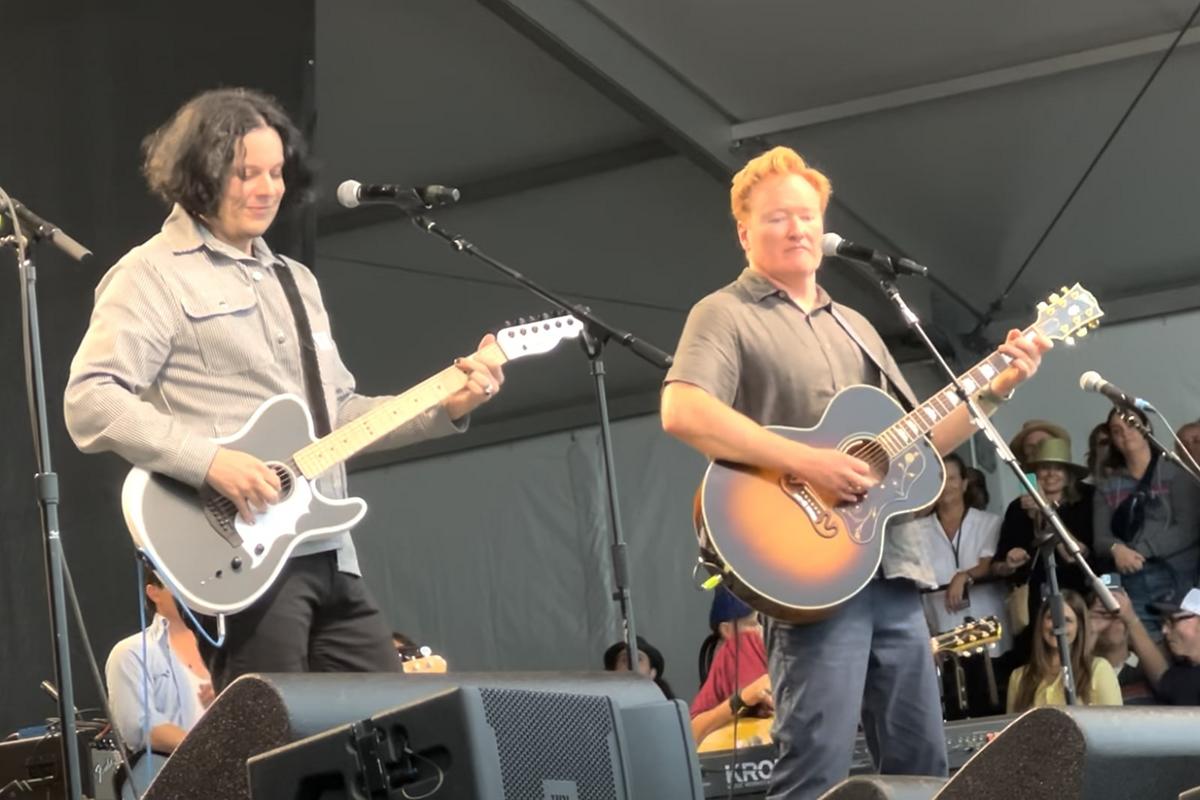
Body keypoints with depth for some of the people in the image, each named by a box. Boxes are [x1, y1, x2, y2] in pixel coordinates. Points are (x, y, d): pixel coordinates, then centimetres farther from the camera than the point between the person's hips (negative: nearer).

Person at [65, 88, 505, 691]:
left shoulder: (295, 281, 22)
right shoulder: (154, 275, -4)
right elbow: (89, 403, -15)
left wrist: (445, 407, 11)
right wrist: (207, 460, -23)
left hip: (329, 556, 8)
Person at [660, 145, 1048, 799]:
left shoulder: (854, 327, 22)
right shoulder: (725, 315, -1)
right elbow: (681, 412, -20)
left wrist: (993, 391, 10)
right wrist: (807, 462, -23)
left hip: (890, 567, 7)